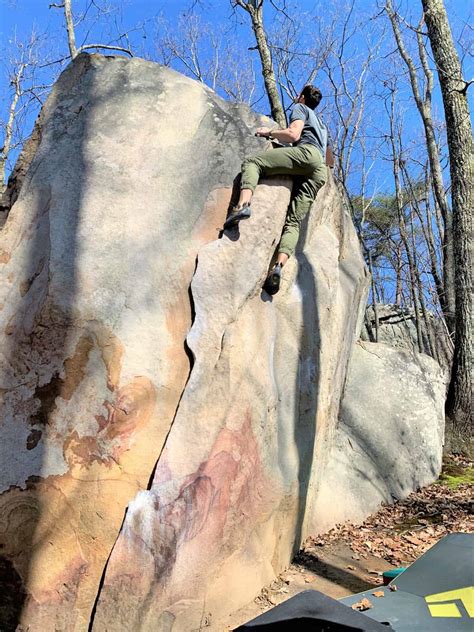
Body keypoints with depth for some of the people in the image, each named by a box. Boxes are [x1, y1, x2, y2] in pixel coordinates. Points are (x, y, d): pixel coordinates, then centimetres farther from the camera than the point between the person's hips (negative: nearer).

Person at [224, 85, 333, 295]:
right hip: (320, 173, 6)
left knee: (252, 162, -10)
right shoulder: (321, 124, 45)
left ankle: (243, 204, -41)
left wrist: (269, 132, 15)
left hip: (306, 152, -6)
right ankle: (279, 265, -33)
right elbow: (330, 158, 48)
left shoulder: (300, 108, 22)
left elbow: (293, 135, 2)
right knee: (293, 221, -10)